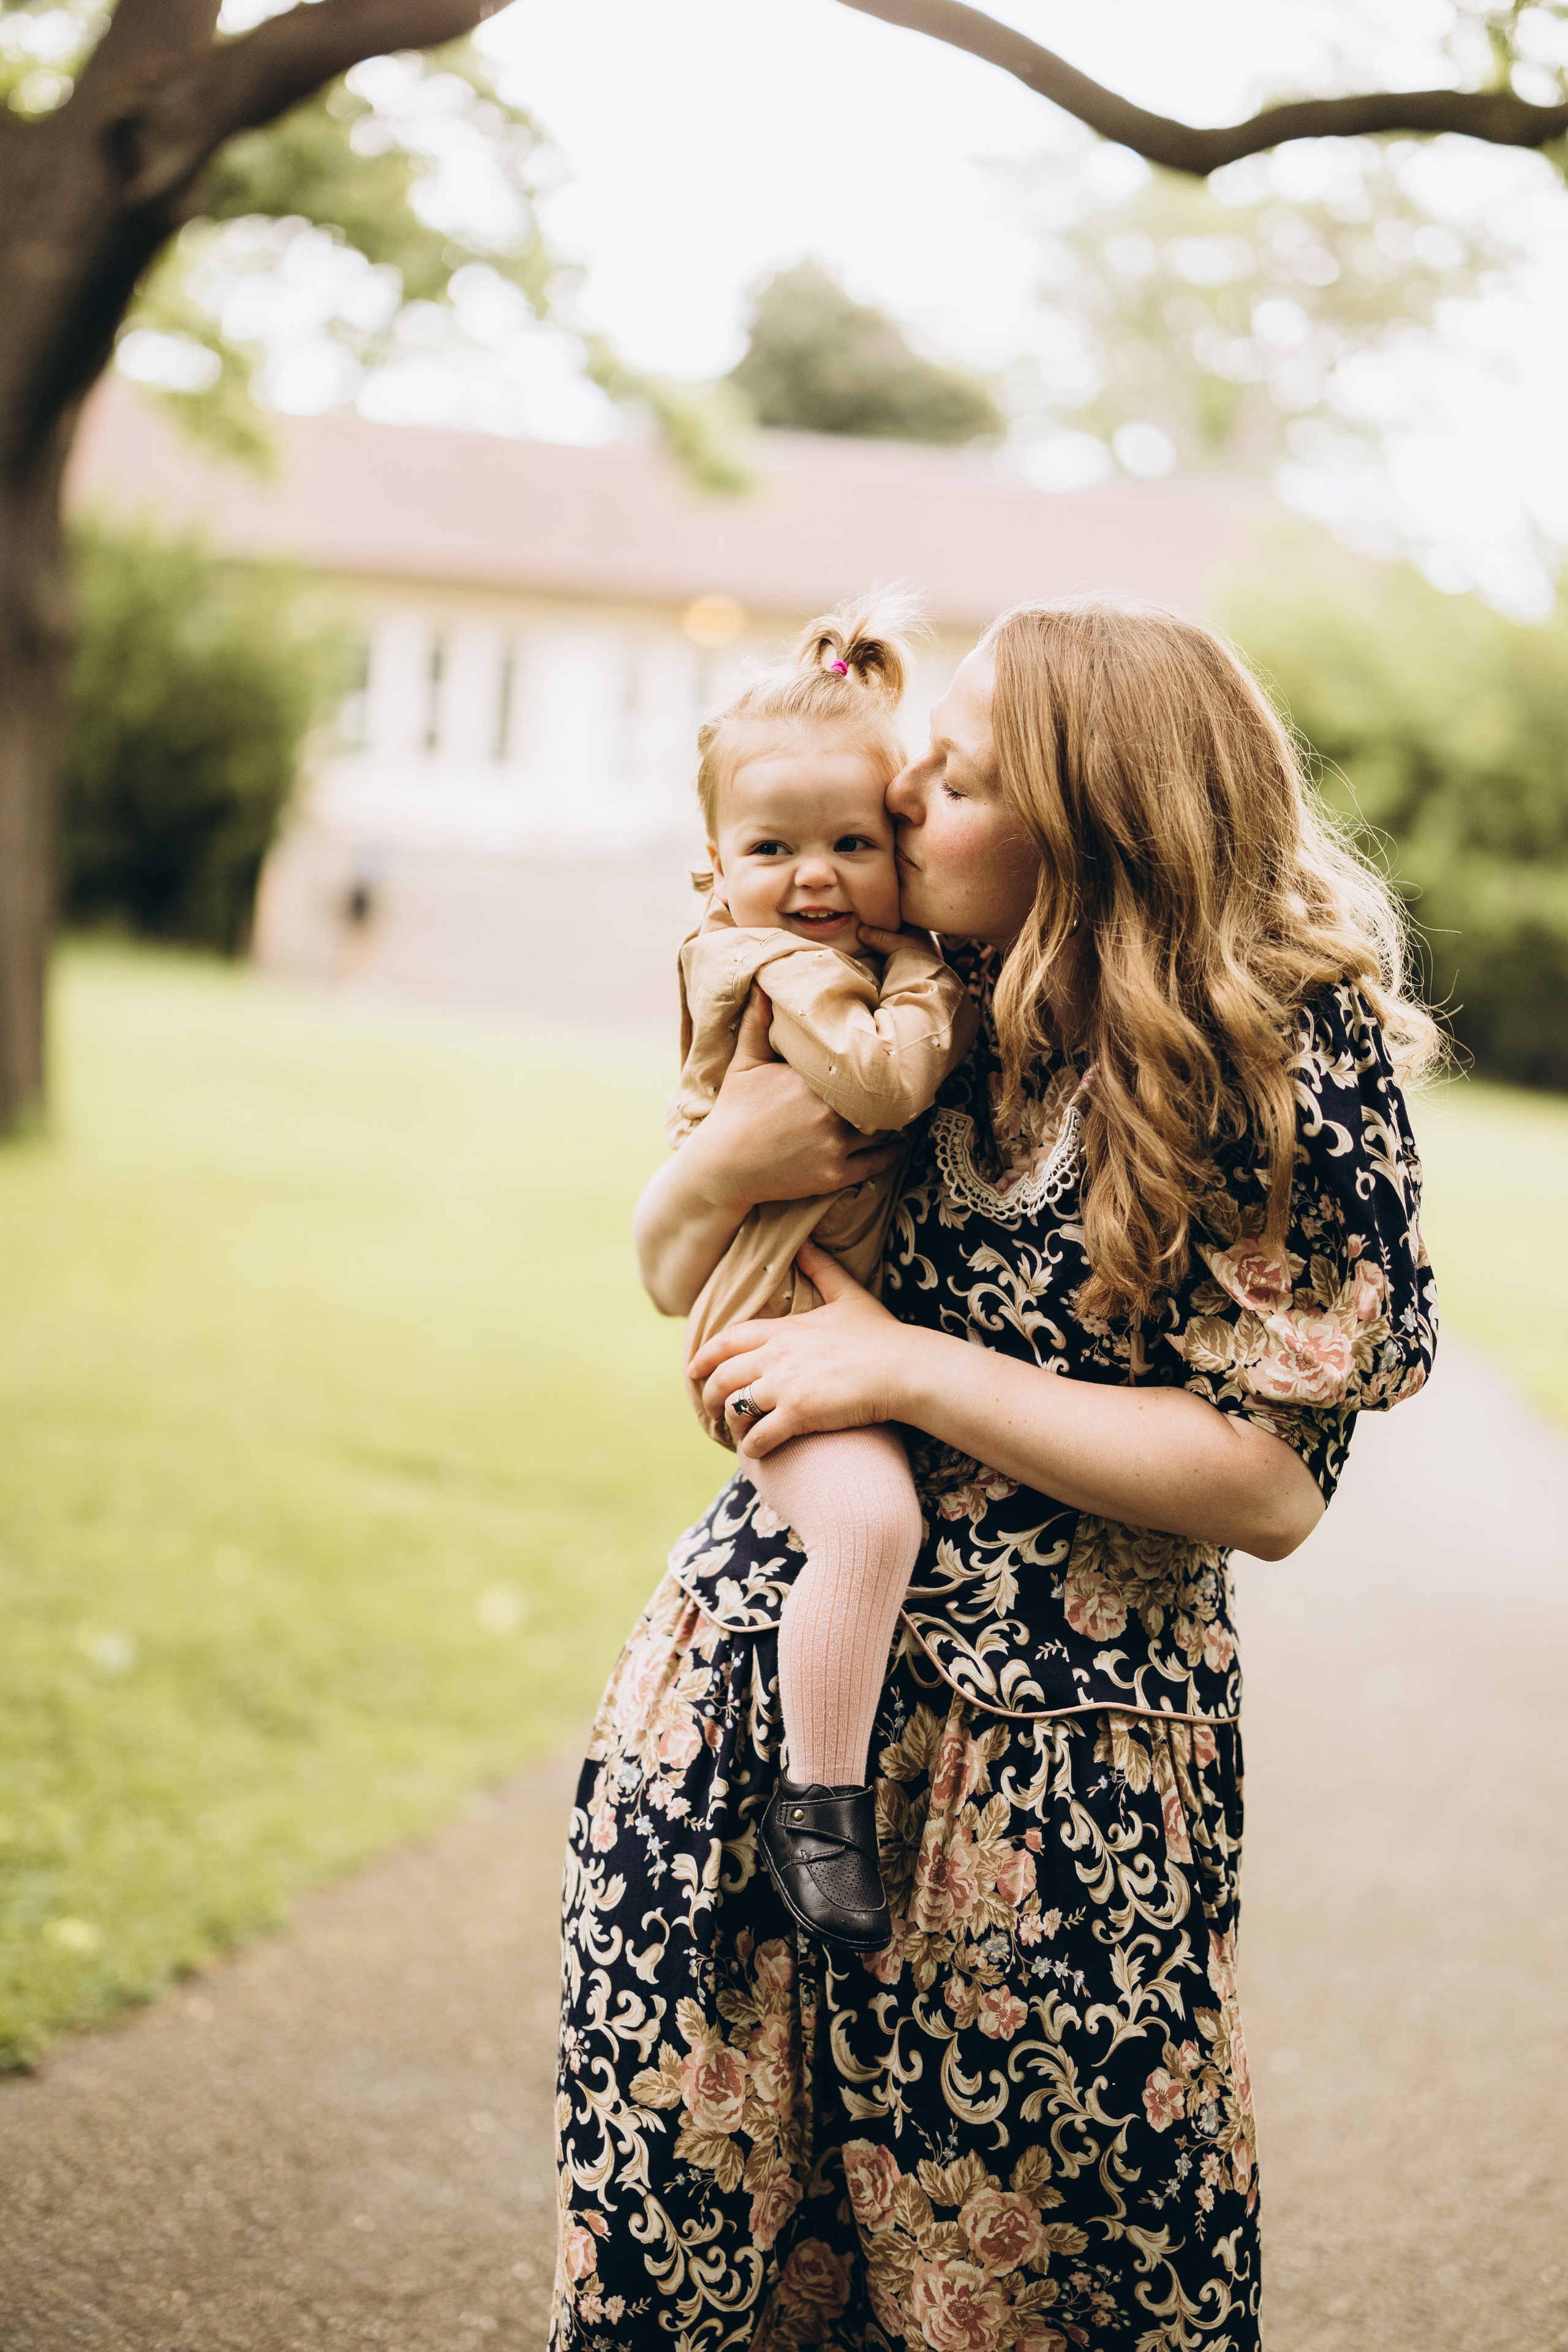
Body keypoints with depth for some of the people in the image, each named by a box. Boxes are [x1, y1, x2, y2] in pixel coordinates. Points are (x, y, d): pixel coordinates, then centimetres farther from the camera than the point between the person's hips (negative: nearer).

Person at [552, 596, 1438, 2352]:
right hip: (747, 1680, 5)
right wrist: (721, 1167, -11)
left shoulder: (1294, 1063, -12)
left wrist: (912, 1369, -18)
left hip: (1042, 1792, -4)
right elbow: (672, 1274, 13)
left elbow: (1269, 1483, -16)